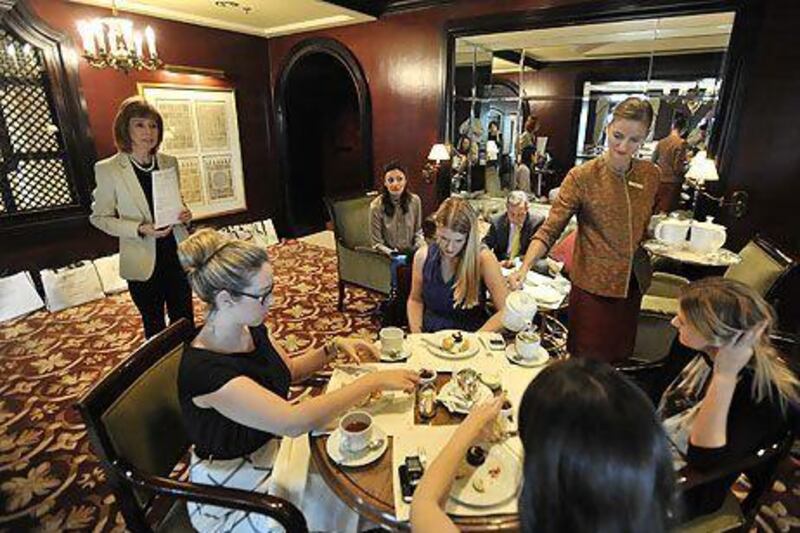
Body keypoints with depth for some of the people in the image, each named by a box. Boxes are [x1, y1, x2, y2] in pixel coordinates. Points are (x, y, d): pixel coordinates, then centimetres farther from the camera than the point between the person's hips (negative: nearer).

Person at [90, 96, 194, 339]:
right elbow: (99, 217, -4)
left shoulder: (169, 162, 3)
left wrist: (184, 214, -8)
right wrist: (140, 229, -19)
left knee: (185, 321, 13)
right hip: (144, 262, -3)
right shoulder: (107, 169, -9)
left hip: (177, 255, 3)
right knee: (155, 328, 14)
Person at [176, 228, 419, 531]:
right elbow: (293, 422, -38)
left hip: (271, 444, 7)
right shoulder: (203, 370, -33)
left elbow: (289, 370, 10)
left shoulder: (251, 328, -8)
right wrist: (373, 382, -34)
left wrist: (333, 348, -7)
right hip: (234, 486, -6)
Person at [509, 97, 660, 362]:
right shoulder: (582, 176, -14)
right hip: (593, 287, -5)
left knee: (620, 360, 19)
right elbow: (549, 230, -20)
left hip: (632, 285, 5)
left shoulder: (651, 174, 2)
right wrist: (525, 266, -33)